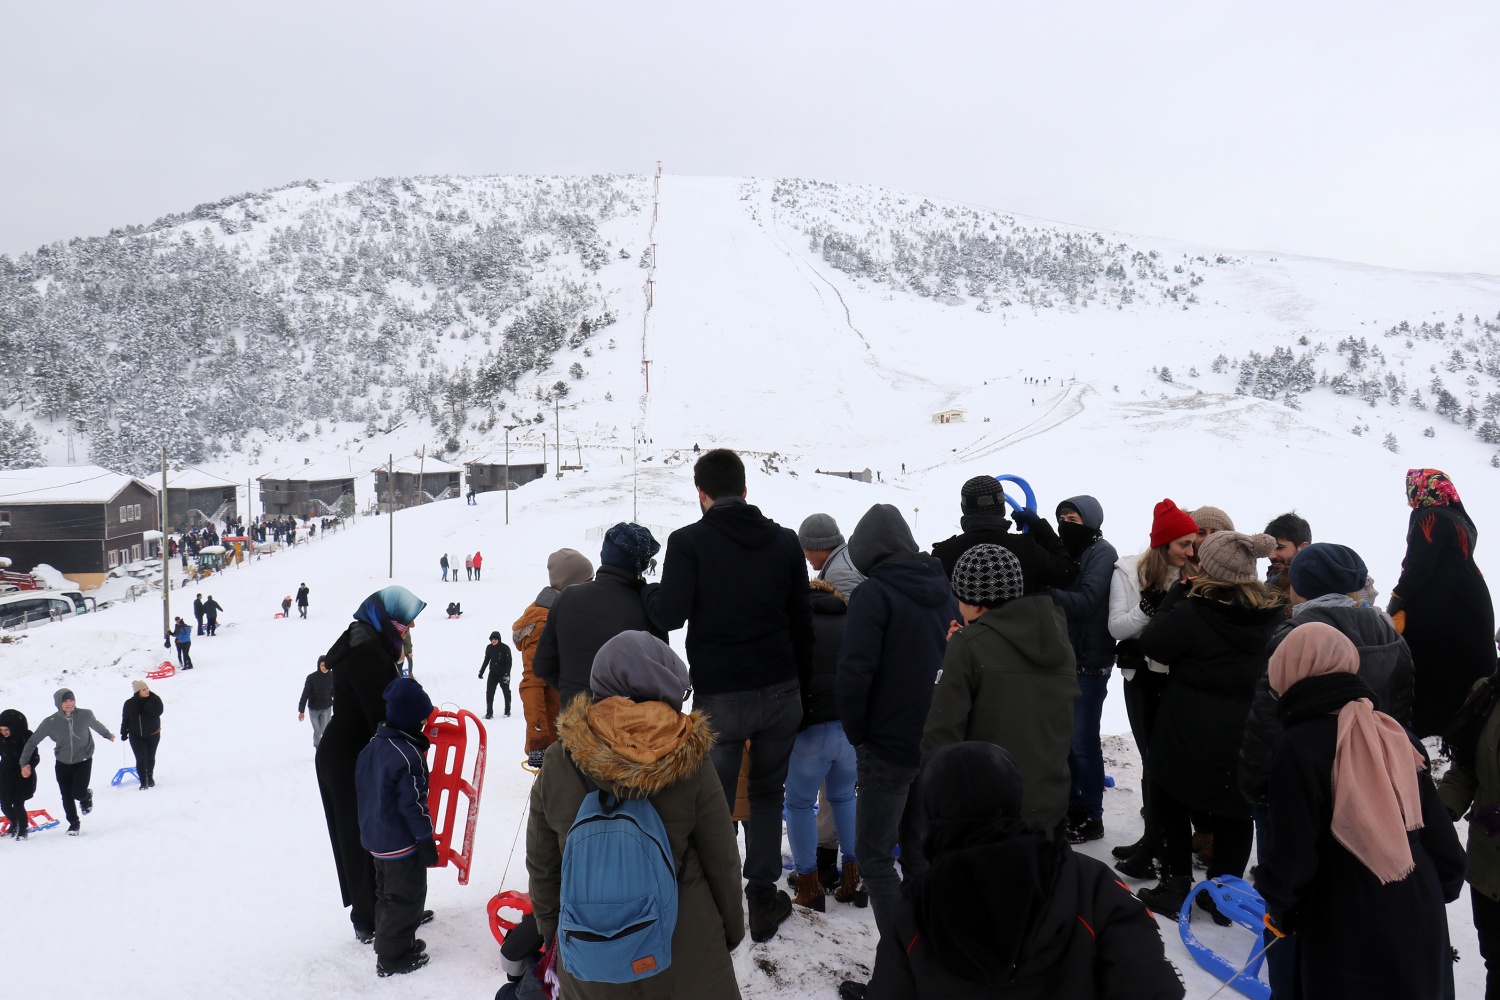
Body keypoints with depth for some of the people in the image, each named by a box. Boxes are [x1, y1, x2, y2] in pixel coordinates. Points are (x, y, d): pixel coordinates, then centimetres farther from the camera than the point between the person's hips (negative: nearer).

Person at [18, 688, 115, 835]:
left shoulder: (85, 715, -17)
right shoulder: (50, 722, -17)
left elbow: (96, 725, 6)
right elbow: (32, 741, -7)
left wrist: (108, 735, 25)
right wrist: (24, 763, -12)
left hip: (83, 761, -1)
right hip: (63, 764, 1)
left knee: (78, 792, -14)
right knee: (67, 797, 7)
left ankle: (87, 796, 24)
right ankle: (73, 823, 32)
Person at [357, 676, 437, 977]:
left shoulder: (373, 744, 1)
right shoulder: (408, 756, -26)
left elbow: (360, 784, 13)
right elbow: (413, 805, -23)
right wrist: (427, 842, -14)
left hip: (374, 836, 9)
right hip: (401, 842, -9)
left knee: (387, 892, 23)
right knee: (407, 896, 5)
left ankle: (389, 940, 38)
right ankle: (393, 957, 14)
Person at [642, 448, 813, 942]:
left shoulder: (689, 541, -9)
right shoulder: (784, 540, 5)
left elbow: (670, 615, -16)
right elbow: (802, 621, 8)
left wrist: (648, 591, 6)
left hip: (719, 697, -4)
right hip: (781, 693, 4)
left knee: (713, 805, 9)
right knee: (768, 794, 19)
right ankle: (763, 899, 23)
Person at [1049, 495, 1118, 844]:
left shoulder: (1102, 554, -10)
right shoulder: (1064, 550, 12)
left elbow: (1086, 602, -22)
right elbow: (1055, 590, 6)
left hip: (1089, 661, -7)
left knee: (1083, 741, -2)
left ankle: (1091, 816, 11)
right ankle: (1071, 805, 26)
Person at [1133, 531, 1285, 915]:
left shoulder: (1193, 612, -22)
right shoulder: (1275, 614, -4)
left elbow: (1153, 643, -9)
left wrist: (1178, 593, -5)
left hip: (1189, 734, -4)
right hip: (1246, 736, 4)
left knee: (1173, 806, 16)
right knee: (1235, 814, 17)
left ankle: (1175, 887, 18)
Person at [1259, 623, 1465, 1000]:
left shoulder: (1298, 746, -17)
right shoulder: (1396, 734, 2)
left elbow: (1291, 846, -15)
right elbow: (1436, 824, 7)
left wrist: (1277, 904, 3)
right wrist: (1445, 885, 22)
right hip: (1421, 922, 6)